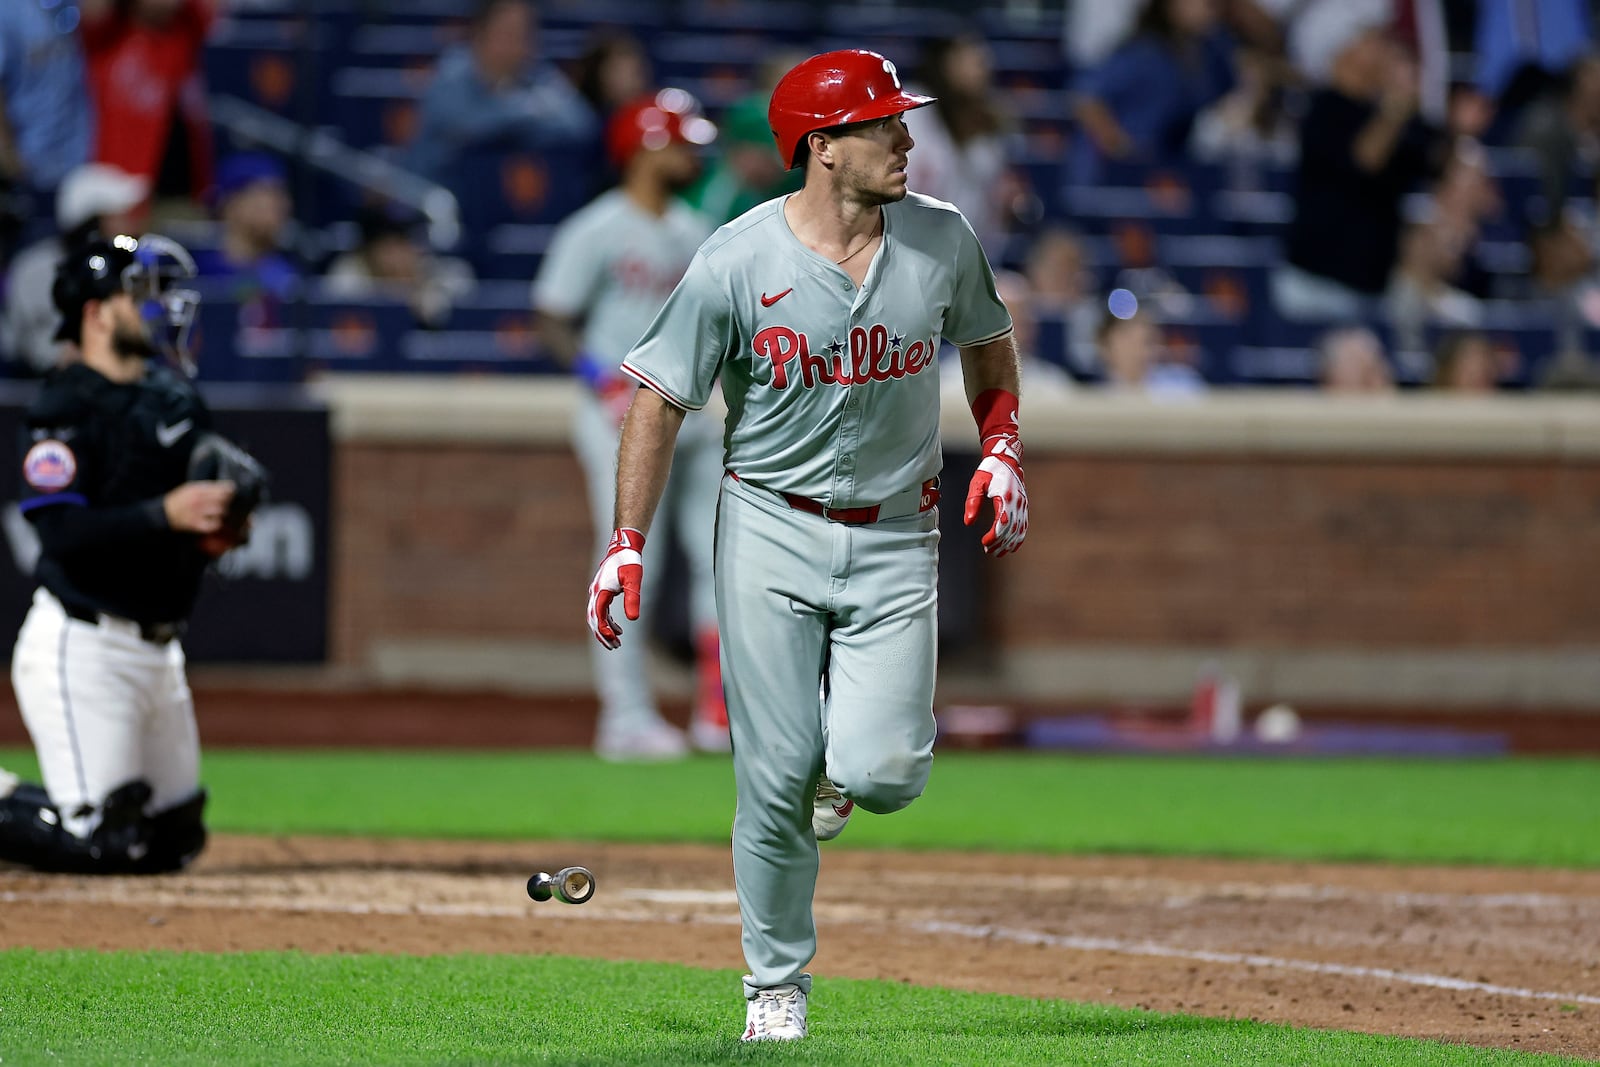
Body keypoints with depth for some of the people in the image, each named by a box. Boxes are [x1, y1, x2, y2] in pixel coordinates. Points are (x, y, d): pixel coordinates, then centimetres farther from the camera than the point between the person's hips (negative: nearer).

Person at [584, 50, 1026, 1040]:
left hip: (895, 543, 2)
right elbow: (662, 400, -4)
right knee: (776, 780, -3)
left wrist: (1004, 452, 3)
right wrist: (627, 544, -9)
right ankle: (777, 986, 14)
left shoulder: (944, 240, -2)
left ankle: (851, 743, 24)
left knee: (881, 773, -14)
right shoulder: (737, 262, -11)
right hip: (772, 535, -2)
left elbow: (990, 344, 18)